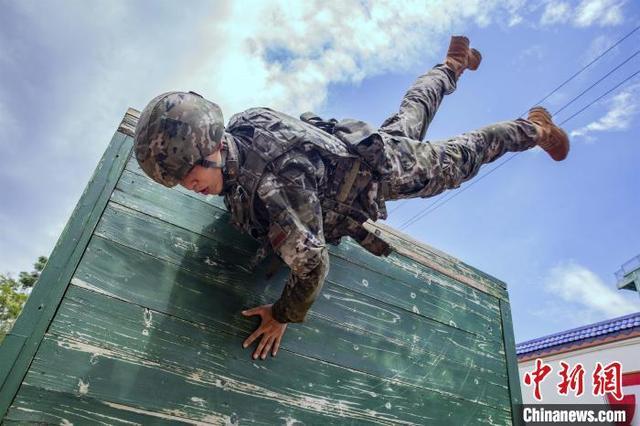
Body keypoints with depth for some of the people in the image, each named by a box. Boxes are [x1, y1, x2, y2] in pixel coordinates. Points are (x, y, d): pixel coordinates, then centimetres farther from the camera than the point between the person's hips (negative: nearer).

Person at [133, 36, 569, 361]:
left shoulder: (275, 188, -44)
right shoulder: (239, 125, -17)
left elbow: (312, 264, -37)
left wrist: (281, 317, -21)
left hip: (384, 169, -7)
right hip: (349, 136, 8)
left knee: (458, 158, 16)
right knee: (410, 115, 34)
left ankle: (535, 128, 40)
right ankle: (454, 63, 61)